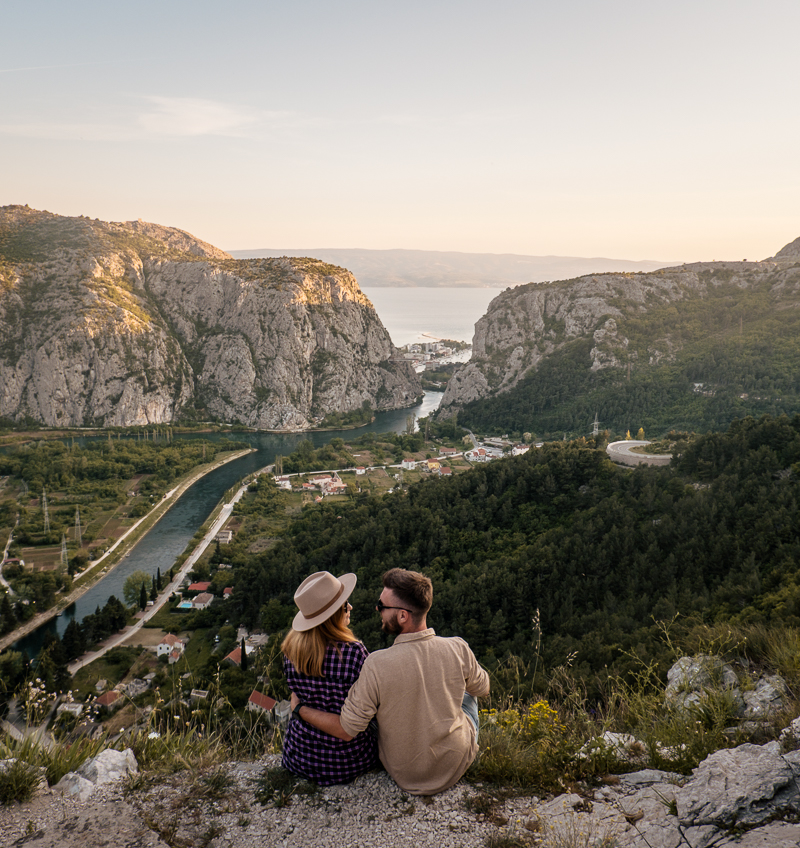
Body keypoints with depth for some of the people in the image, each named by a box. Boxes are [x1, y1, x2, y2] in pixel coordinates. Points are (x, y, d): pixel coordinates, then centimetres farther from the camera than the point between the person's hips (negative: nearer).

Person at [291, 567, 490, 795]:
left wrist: (300, 708, -4)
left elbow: (346, 729, -20)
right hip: (457, 767, 1)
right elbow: (482, 688, -1)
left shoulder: (377, 666, -30)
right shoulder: (458, 649, -22)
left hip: (405, 776, -1)